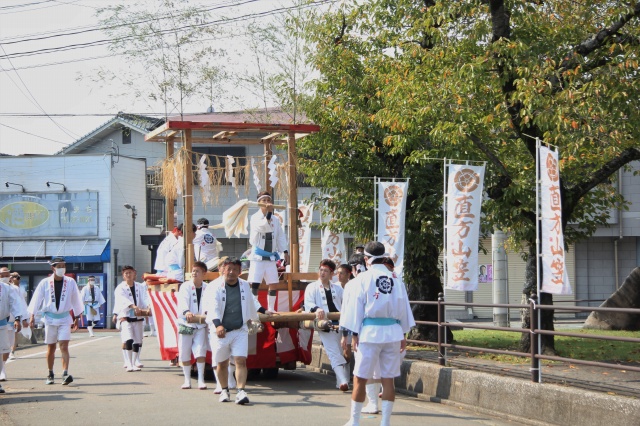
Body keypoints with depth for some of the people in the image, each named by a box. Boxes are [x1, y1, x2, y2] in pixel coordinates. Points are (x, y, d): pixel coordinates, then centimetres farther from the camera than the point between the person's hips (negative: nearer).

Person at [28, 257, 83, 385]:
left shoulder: (70, 282, -1)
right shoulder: (45, 283, -3)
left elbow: (76, 300, 9)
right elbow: (36, 299, -1)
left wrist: (76, 318, 13)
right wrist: (32, 316, -7)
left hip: (65, 318, 0)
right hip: (50, 318, 1)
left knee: (64, 346, -12)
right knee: (51, 347, 8)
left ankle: (65, 374, -20)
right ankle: (50, 375, 20)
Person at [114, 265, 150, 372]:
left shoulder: (140, 287, 9)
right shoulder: (120, 288, -3)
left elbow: (144, 298, -2)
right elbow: (122, 299, -21)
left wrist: (147, 307, -24)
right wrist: (133, 306, -37)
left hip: (139, 317, 5)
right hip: (126, 317, -4)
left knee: (137, 342, 10)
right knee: (128, 340, -17)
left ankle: (135, 361, 23)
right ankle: (129, 364, -16)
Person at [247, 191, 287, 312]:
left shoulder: (276, 219, 8)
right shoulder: (255, 217, -5)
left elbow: (280, 236, 12)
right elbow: (262, 227, -26)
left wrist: (284, 251, 3)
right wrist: (268, 214, -41)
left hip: (271, 257, 4)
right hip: (258, 257, -4)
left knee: (274, 284, 5)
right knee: (254, 284, -11)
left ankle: (271, 308, 17)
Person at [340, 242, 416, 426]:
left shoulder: (362, 279, -4)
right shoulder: (396, 280, 7)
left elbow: (354, 307, -4)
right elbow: (403, 308, 11)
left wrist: (352, 334, 1)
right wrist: (404, 335, 18)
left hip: (370, 332, -4)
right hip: (393, 332, 4)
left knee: (360, 379, 5)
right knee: (388, 380, 8)